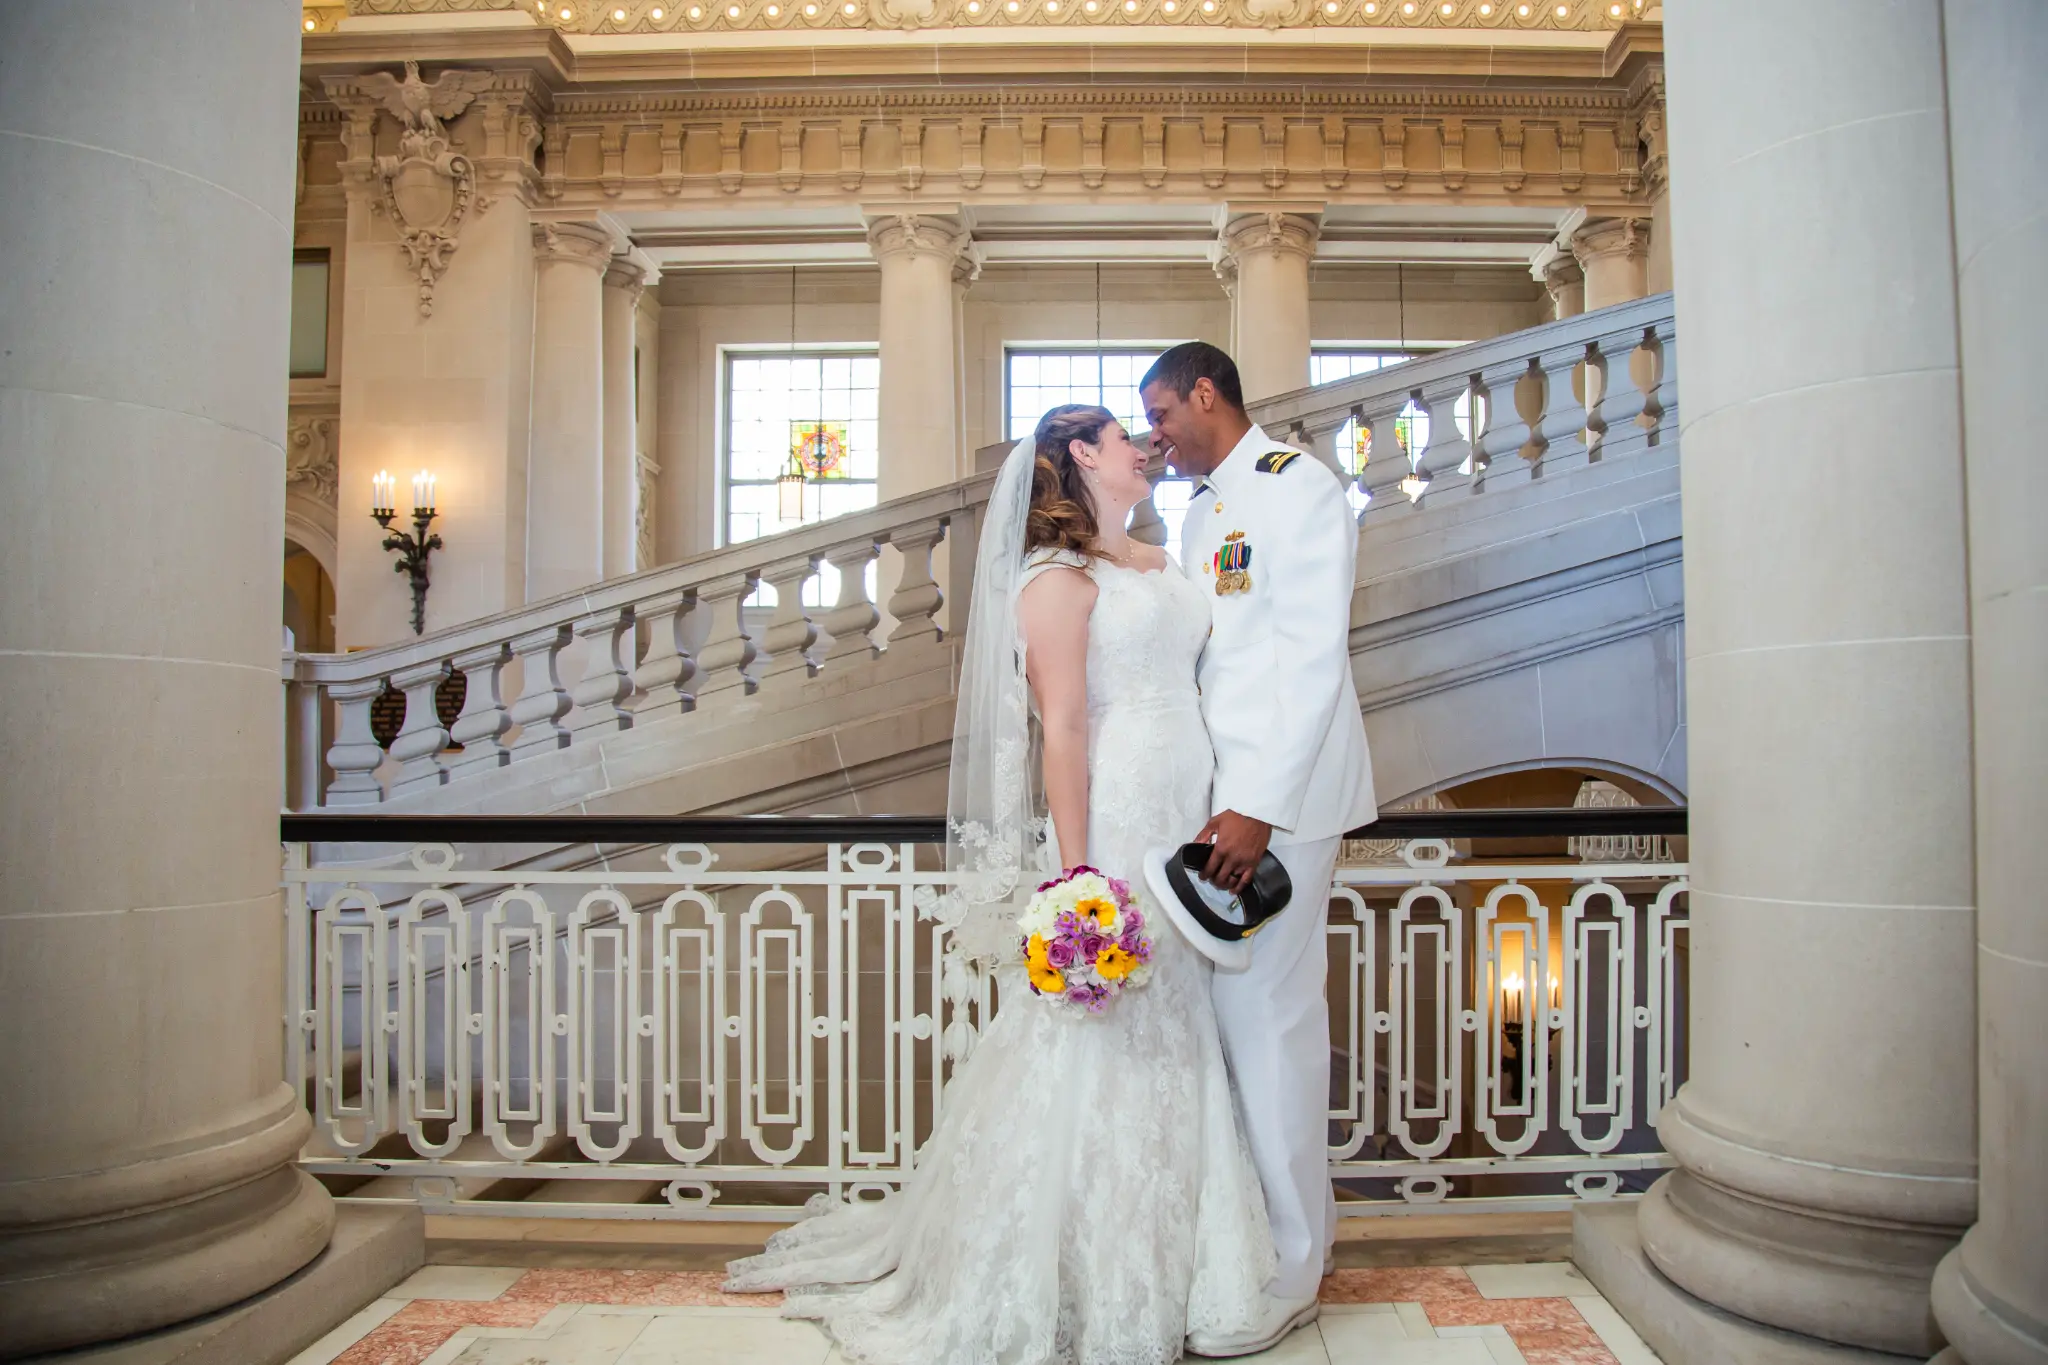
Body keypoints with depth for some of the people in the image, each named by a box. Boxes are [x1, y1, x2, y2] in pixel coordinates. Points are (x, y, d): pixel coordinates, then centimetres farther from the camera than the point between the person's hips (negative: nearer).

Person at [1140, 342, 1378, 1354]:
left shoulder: (1295, 486, -6)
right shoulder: (1201, 510, 20)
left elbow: (1314, 656, -16)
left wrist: (1260, 806, -21)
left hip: (1280, 792, -8)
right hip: (1214, 791, 8)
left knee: (1267, 1018, -4)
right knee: (1233, 1014, 10)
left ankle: (1287, 1272, 10)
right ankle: (1245, 1233, 23)